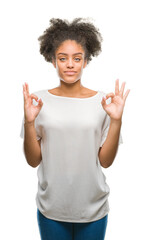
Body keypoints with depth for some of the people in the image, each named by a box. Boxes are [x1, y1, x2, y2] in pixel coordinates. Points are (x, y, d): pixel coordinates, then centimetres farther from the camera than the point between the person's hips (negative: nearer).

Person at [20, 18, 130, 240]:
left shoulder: (103, 101, -6)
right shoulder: (39, 100, -6)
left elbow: (105, 161, -7)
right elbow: (33, 161, -6)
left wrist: (116, 120, -18)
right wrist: (29, 122, -19)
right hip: (51, 209, 0)